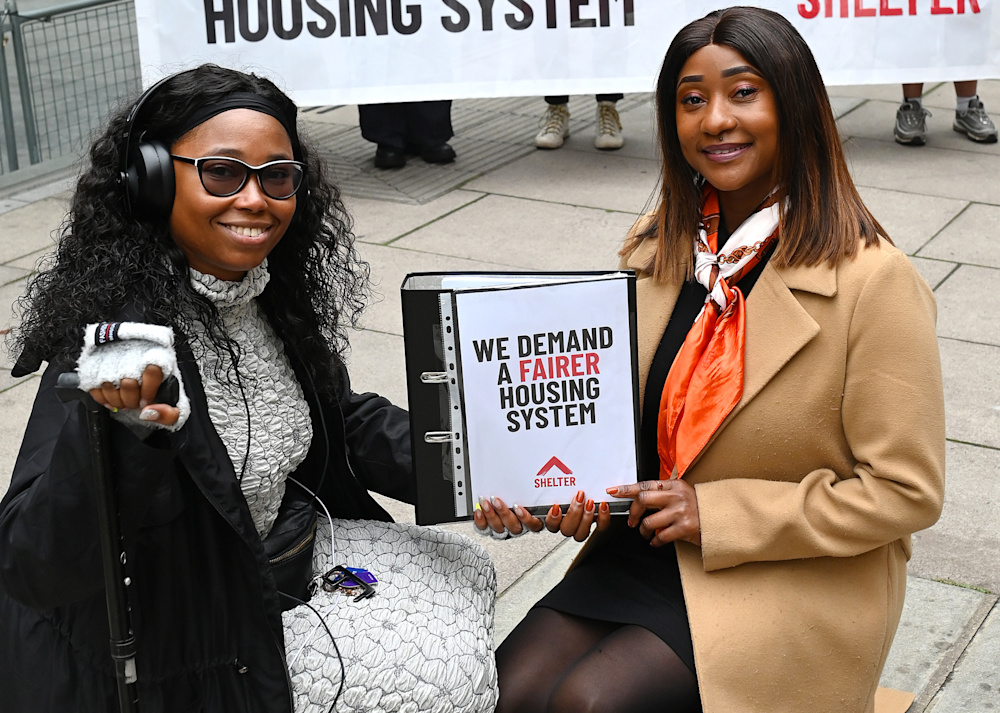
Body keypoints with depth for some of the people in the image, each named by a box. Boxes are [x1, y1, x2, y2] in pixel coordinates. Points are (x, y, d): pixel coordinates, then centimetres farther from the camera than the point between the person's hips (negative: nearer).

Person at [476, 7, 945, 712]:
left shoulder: (875, 282, -15)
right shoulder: (655, 250, 4)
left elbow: (906, 491, -14)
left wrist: (717, 513, -18)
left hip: (803, 578, -5)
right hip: (646, 544, 6)